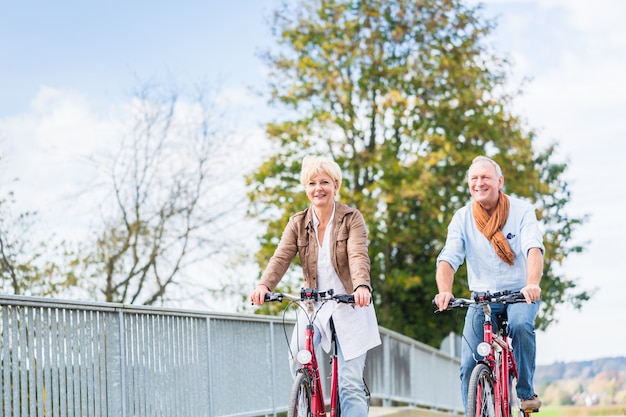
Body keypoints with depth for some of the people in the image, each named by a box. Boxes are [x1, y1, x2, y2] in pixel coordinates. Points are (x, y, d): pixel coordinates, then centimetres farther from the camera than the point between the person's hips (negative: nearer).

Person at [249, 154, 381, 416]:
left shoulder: (351, 218, -7)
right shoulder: (298, 224, 2)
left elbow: (358, 256, -23)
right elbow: (281, 258, -12)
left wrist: (362, 286, -44)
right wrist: (264, 286, -32)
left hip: (349, 305, -2)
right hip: (314, 305, 2)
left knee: (350, 384, -5)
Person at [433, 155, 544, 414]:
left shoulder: (521, 210, -10)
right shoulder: (462, 218, -5)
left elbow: (534, 248, -25)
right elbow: (448, 258, -15)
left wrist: (532, 284, -44)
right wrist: (444, 291, -36)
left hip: (520, 293, -2)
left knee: (520, 325, -34)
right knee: (469, 366, -10)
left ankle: (527, 392, -14)